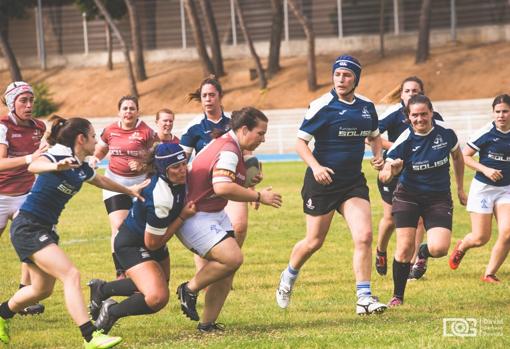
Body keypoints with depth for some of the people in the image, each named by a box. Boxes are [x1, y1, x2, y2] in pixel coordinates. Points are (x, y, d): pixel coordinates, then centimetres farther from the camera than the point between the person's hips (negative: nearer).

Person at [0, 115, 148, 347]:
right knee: (71, 275, -20)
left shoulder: (82, 168, 7)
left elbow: (102, 181, 31)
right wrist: (56, 167, -62)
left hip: (45, 230, 10)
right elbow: (33, 166, -41)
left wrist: (129, 190, 42)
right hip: (27, 228, -10)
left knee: (43, 289, 20)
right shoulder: (58, 155, -18)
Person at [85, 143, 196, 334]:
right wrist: (183, 217, -24)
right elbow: (152, 243, -24)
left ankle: (101, 290, 43)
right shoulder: (161, 198, -37)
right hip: (132, 245, -10)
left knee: (158, 284, 31)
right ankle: (111, 312, -3)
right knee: (157, 297, -28)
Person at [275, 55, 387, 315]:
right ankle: (288, 277, 36)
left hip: (353, 181, 4)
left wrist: (378, 156, 2)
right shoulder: (322, 106, -12)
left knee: (364, 237, -12)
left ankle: (364, 298, -8)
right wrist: (315, 166, -26)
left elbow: (374, 136, 23)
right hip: (322, 181, -4)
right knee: (314, 241, 6)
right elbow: (301, 142, -10)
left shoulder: (367, 107, 5)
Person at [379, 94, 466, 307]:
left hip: (439, 197, 1)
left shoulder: (446, 133, -9)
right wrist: (391, 171, -38)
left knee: (439, 248, -17)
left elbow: (458, 157, 12)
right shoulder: (404, 141, -14)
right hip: (408, 196, -1)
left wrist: (460, 189, 17)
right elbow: (383, 176, -14)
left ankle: (423, 253, 21)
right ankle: (398, 296, 6)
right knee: (404, 248, -12)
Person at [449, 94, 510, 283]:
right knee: (481, 238, -1)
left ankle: (489, 274, 3)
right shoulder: (486, 132, -12)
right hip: (483, 188, -3)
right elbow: (464, 156, -7)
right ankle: (461, 247, 36)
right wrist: (485, 170, -18)